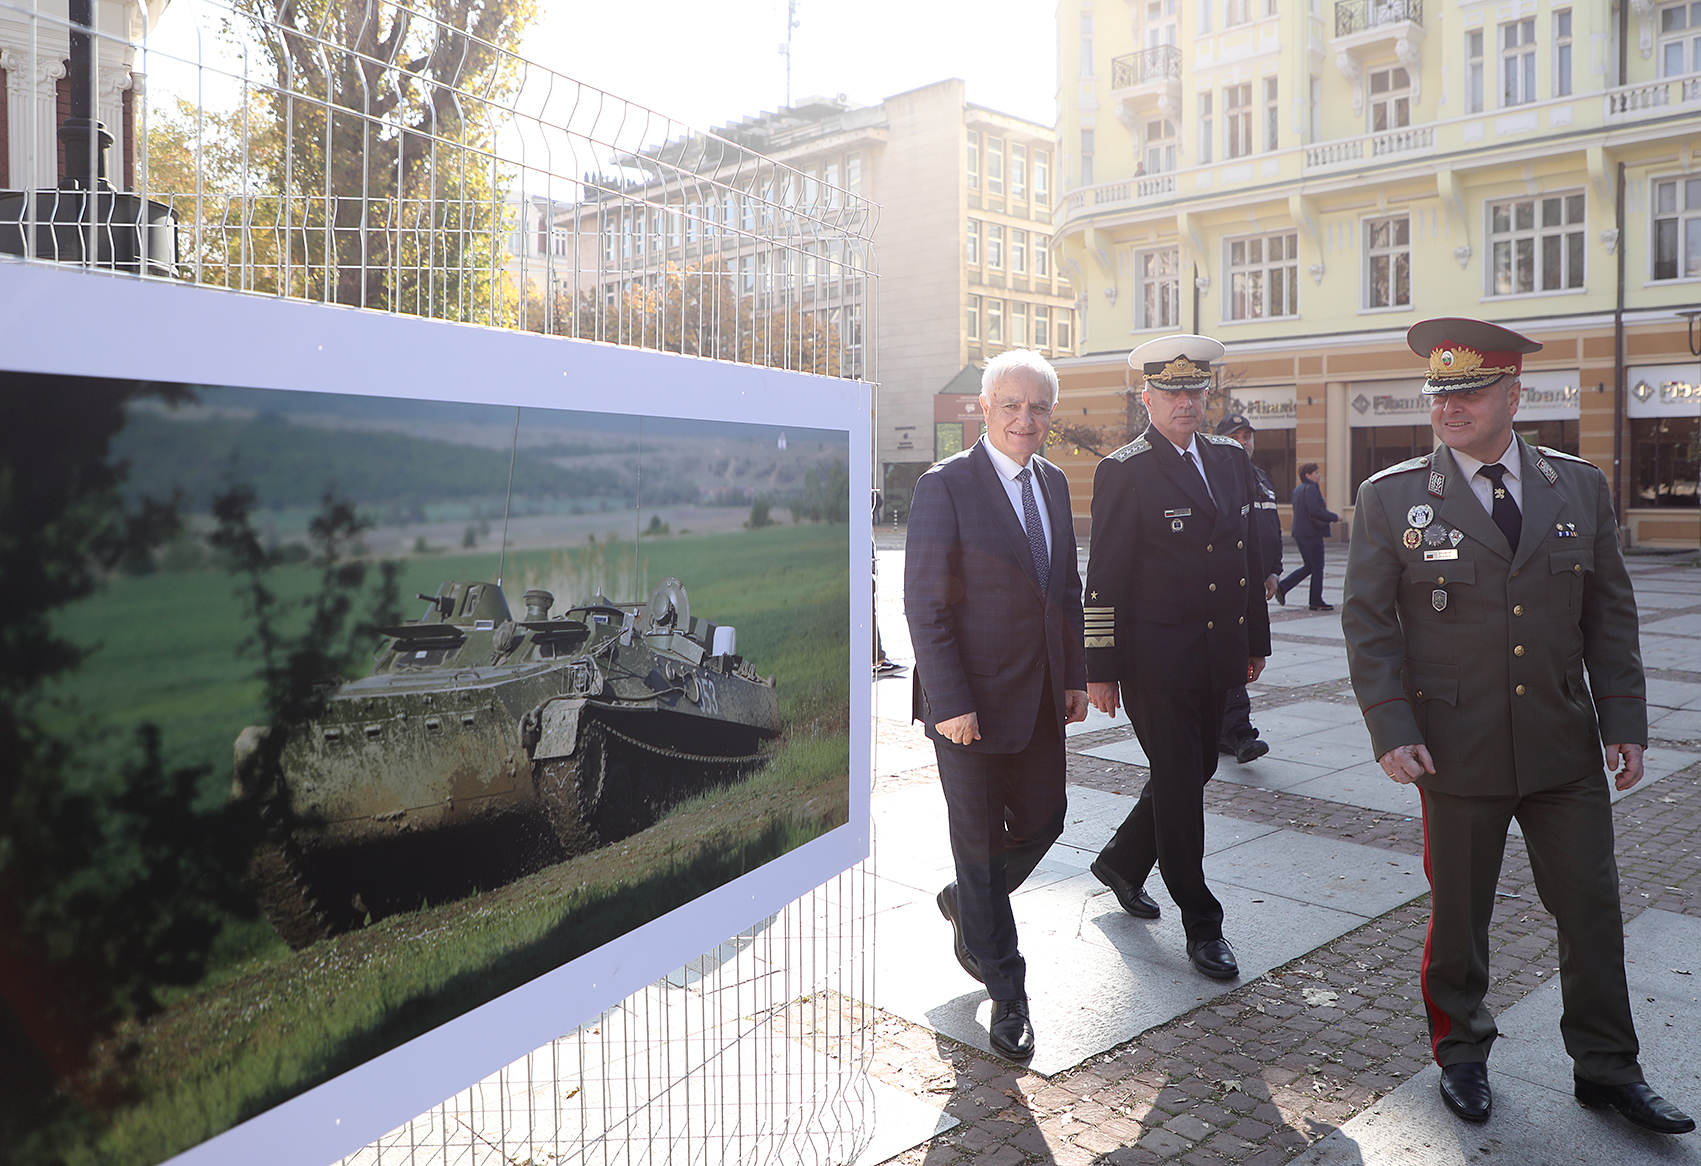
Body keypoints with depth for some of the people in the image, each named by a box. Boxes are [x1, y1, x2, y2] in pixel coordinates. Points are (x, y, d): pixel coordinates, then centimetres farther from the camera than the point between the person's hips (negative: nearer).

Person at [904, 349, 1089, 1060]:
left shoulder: (1054, 483, 9)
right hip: (972, 703, -6)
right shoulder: (946, 486, -13)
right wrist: (950, 703, -19)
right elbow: (925, 606, -16)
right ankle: (1007, 996, 23)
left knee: (1041, 824, 14)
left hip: (1042, 700, 7)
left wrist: (1075, 676, 11)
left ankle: (966, 905, 43)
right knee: (981, 845, 7)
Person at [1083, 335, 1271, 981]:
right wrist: (1101, 668, -13)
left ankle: (1122, 861, 40)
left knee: (1193, 771, 17)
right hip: (1157, 659, -7)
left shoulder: (1231, 459, 10)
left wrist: (1256, 637, 15)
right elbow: (1104, 577, -11)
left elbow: (1250, 554, 16)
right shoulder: (1124, 471, -10)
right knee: (1179, 785, 0)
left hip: (1219, 655, 7)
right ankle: (1202, 925, 14)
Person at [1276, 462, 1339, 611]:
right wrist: (1334, 517, -12)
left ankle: (1282, 587, 7)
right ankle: (1316, 602, 4)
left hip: (1299, 533, 9)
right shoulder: (1311, 488, -14)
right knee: (1317, 568, -1)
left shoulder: (1298, 489, 15)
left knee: (1308, 566, 16)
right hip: (1312, 533, -9)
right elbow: (1315, 510, -23)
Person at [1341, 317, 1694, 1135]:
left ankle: (1605, 1068, 30)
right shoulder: (1390, 497, -5)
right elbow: (1368, 623, -5)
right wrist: (1392, 729, -13)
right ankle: (1461, 1052, 31)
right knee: (1459, 911, 10)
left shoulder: (1579, 486, 4)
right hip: (1457, 750, -2)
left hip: (1565, 747, 3)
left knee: (1592, 906, 11)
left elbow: (1610, 613, 7)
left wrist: (1623, 722, 2)